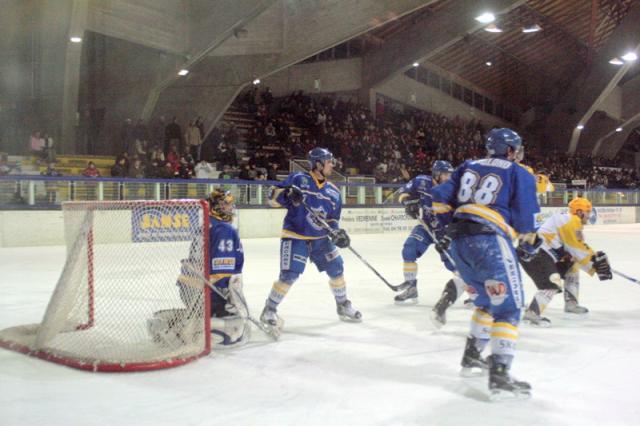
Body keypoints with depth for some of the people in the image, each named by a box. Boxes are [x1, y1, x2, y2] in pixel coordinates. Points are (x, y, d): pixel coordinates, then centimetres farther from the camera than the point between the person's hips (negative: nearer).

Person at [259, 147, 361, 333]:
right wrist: (287, 194, -27)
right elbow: (273, 196, -7)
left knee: (336, 268, 7)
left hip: (320, 239, 6)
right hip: (295, 237, -6)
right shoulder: (298, 179, -8)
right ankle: (269, 311, 4)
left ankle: (343, 306, 29)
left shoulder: (333, 191, 8)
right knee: (289, 275, -14)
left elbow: (333, 219, 14)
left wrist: (337, 232, -6)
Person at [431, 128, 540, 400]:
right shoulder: (520, 175, 8)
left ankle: (472, 357, 28)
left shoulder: (468, 167, 21)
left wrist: (443, 225, 23)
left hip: (458, 243, 7)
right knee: (508, 306, -4)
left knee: (488, 299, 24)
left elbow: (440, 196, 14)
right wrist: (531, 243, 21)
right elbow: (525, 219, 3)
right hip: (489, 241, -7)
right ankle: (499, 376, -14)